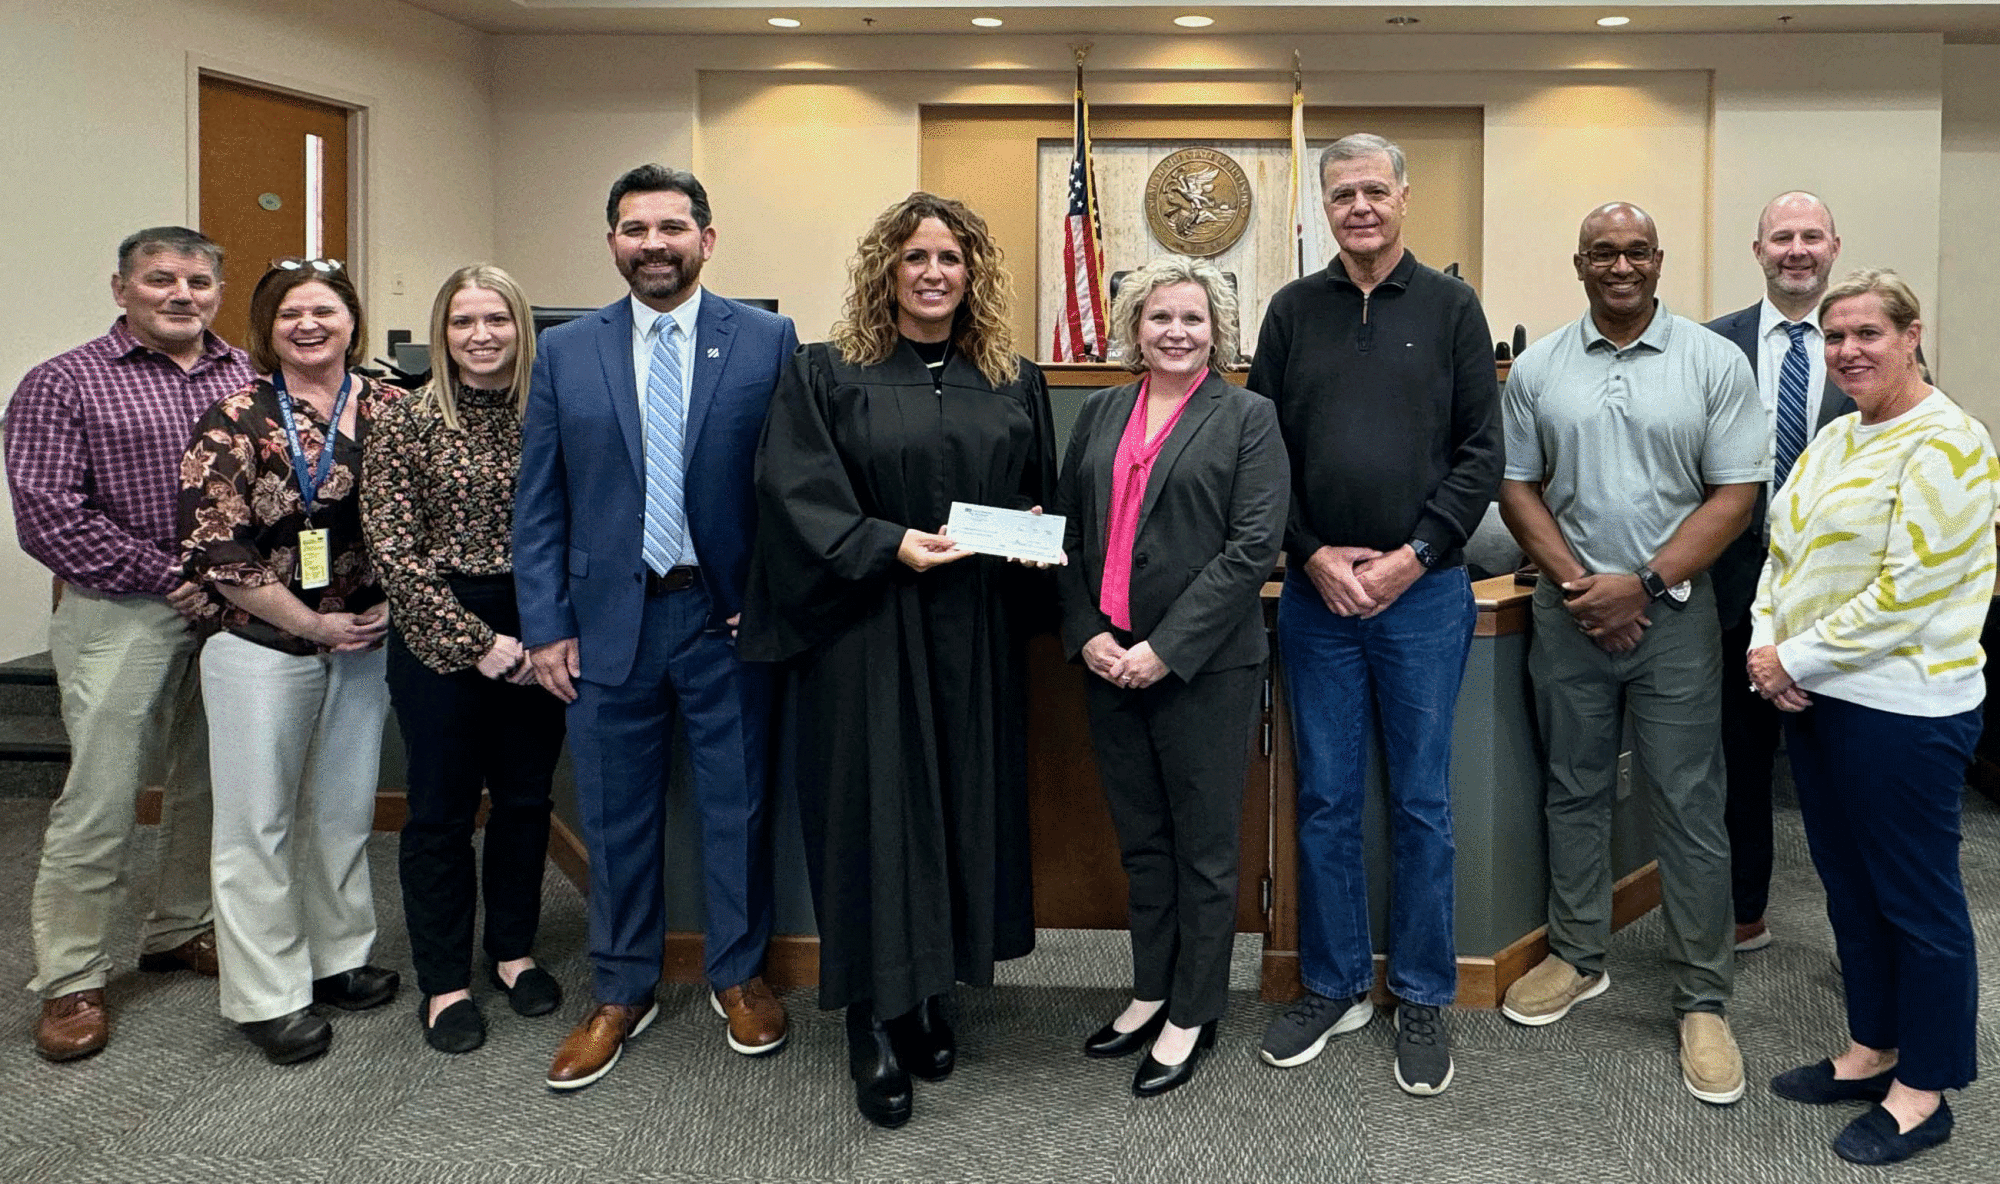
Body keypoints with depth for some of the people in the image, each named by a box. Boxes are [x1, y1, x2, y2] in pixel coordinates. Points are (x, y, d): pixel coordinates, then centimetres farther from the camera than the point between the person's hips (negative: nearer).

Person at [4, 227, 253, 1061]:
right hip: (123, 617, -4)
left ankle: (179, 930, 32)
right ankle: (70, 981, 10)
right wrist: (168, 575, -12)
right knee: (100, 801, -2)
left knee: (210, 786, 14)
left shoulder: (249, 379, 9)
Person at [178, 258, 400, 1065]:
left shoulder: (389, 410, 2)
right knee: (257, 821, 5)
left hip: (365, 640, 4)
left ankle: (338, 959, 33)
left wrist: (387, 606, -6)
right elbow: (212, 548, -13)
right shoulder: (237, 419, -9)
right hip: (263, 646, -4)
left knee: (345, 810, 16)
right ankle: (266, 995, 18)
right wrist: (315, 622, -12)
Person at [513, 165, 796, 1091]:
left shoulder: (768, 340, -1)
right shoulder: (564, 353, 4)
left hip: (730, 617, -1)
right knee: (615, 816, 11)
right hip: (609, 618, 2)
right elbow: (538, 503, 5)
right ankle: (621, 994, 28)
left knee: (738, 805, 11)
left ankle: (738, 975, 31)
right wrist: (545, 625, -1)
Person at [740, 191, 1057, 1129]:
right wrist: (888, 546, -20)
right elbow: (797, 493, -8)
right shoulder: (826, 375, 1)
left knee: (964, 805, 8)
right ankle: (874, 1023, 11)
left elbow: (1045, 495, 16)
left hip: (975, 638, 4)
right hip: (866, 634, -3)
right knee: (875, 811, -1)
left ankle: (928, 996, 24)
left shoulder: (1014, 384, 11)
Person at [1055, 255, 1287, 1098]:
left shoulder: (1246, 418, -3)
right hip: (1109, 662, 5)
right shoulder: (1100, 414, 11)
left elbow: (1253, 547, -11)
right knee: (1141, 839, 15)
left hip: (1204, 667, -4)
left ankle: (1193, 1014, 19)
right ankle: (1152, 991, 30)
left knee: (1204, 843, 6)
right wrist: (1086, 634, -4)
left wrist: (1167, 647, -16)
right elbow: (1067, 533, 10)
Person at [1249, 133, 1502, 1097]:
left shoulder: (1451, 308, 3)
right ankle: (1334, 987, 24)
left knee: (1420, 803, 6)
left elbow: (1481, 451, -1)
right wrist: (1314, 555, -7)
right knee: (1325, 799, 9)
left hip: (1423, 591, -2)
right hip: (1315, 592, 2)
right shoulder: (1292, 312, 7)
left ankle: (1422, 999, 20)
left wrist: (1415, 555, -11)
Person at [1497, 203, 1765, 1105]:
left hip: (1672, 613, -2)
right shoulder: (1537, 368, 4)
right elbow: (1517, 486, 5)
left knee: (1689, 808, 1)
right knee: (1574, 792, 13)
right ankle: (1577, 958, 29)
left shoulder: (1714, 362, -2)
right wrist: (1575, 581, -8)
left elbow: (1736, 493, -5)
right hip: (1568, 612, 2)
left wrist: (1643, 582, -13)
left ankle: (1703, 1001, 12)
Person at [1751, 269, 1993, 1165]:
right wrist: (1765, 644, -2)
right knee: (1849, 887, 17)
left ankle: (1922, 1091, 18)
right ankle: (1871, 1051, 33)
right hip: (1817, 697, 8)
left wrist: (1797, 658, -15)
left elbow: (1907, 592, -20)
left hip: (1902, 710, -8)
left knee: (1916, 898, 4)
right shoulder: (1834, 439, 13)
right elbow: (1784, 549, 14)